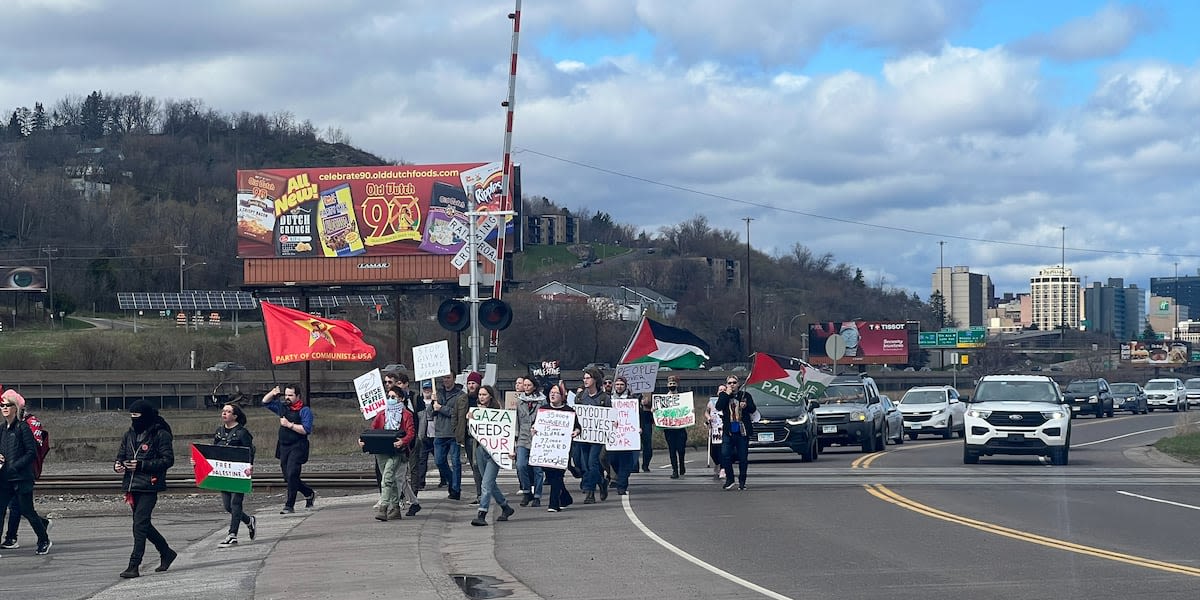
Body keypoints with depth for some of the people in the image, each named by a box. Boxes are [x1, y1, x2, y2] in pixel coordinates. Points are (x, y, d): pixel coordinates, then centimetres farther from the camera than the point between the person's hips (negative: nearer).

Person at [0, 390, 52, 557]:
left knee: (26, 510, 2)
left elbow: (32, 453, -11)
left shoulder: (22, 427, -8)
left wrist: (15, 466, -17)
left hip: (21, 478, -6)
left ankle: (44, 540, 22)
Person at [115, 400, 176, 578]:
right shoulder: (130, 435, 14)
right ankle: (166, 552, 32)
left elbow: (168, 460, -11)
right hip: (133, 485, 8)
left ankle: (134, 565, -11)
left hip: (149, 485, -8)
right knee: (143, 523, 14)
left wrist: (141, 465, -18)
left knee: (140, 524, -12)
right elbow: (121, 455, 18)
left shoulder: (160, 435, -7)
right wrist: (118, 465, -6)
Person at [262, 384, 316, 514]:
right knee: (288, 477, 10)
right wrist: (272, 394, 6)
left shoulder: (304, 410, -7)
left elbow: (306, 429, -17)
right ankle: (309, 493, 32)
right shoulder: (282, 407, 14)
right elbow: (265, 402, 25)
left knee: (291, 475, -14)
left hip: (297, 447, -7)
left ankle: (289, 506, -8)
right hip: (283, 447, 7)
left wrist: (289, 425, -17)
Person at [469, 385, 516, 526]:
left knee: (486, 484, -13)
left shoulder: (498, 410, -5)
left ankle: (482, 515, -15)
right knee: (490, 483, 15)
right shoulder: (476, 410, 11)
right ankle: (506, 508, 32)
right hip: (480, 448, 7)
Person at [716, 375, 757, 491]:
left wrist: (746, 406, -18)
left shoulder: (745, 395, 8)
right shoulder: (723, 396, 8)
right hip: (728, 431, 0)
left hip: (743, 431, 0)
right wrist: (727, 394, -12)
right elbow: (718, 407, -9)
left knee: (743, 458, 2)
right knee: (725, 455, -13)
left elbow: (753, 409, 2)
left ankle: (742, 481, 12)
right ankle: (729, 479, -2)